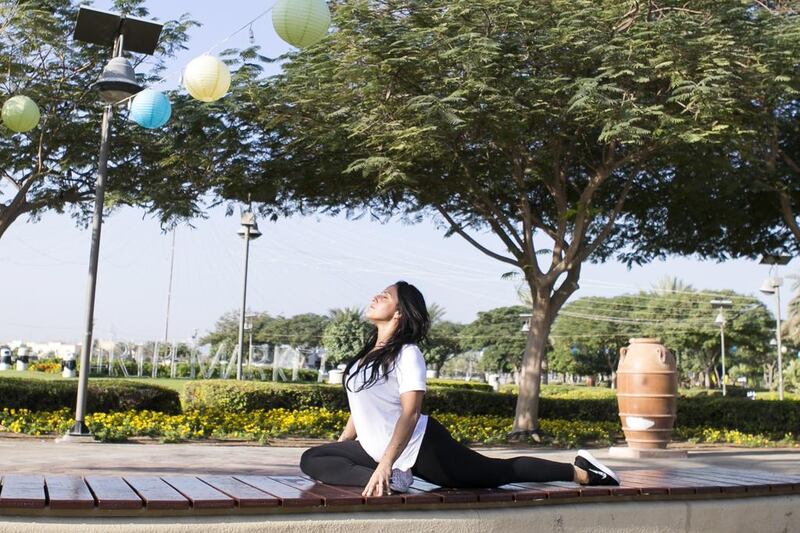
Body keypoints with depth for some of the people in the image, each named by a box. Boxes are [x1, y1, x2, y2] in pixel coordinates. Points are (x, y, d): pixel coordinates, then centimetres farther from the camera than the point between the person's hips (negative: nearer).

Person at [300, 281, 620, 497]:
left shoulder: (407, 354, -17)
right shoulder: (368, 354, 10)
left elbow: (410, 413, -28)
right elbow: (360, 406, 20)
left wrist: (385, 464, -39)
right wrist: (341, 447, 19)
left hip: (420, 447, -9)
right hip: (376, 449, 9)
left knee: (497, 472, 2)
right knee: (311, 460, 2)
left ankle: (580, 472, 16)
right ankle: (389, 480, -12)